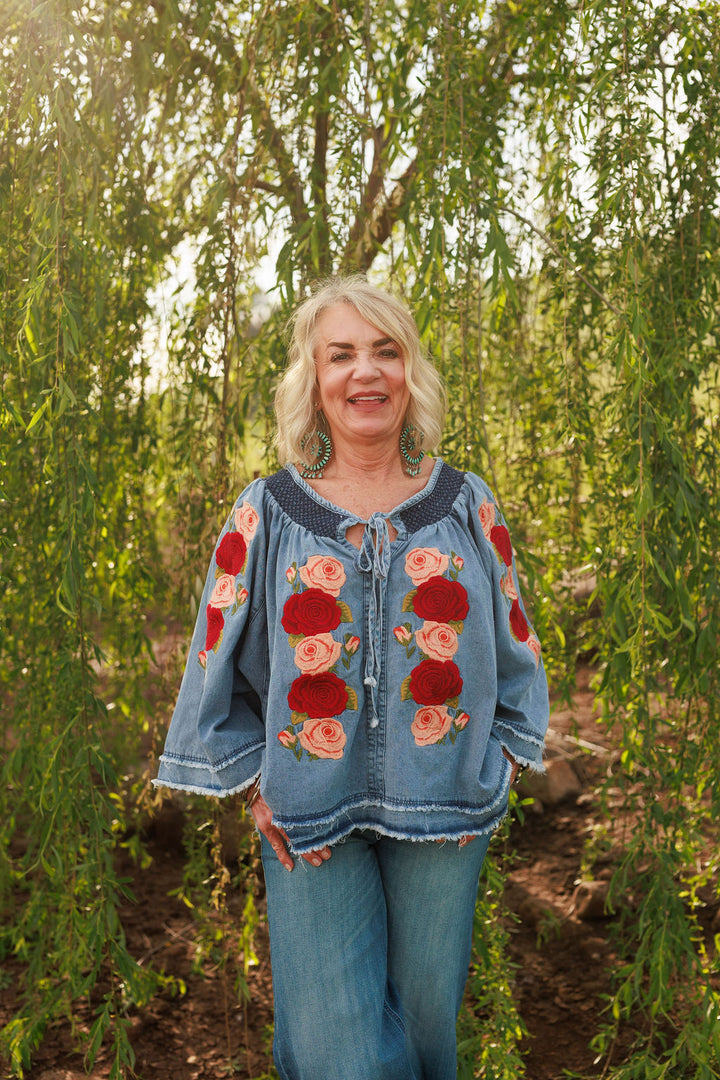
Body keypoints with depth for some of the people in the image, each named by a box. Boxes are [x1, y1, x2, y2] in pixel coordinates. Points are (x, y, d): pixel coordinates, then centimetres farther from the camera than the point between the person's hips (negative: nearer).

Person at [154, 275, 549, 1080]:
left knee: (427, 1006, 15)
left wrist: (498, 771, 2)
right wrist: (255, 788, -2)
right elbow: (219, 665, 3)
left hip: (444, 814, 1)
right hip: (312, 819, -1)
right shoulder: (266, 514, -3)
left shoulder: (467, 507, 1)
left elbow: (513, 648, 8)